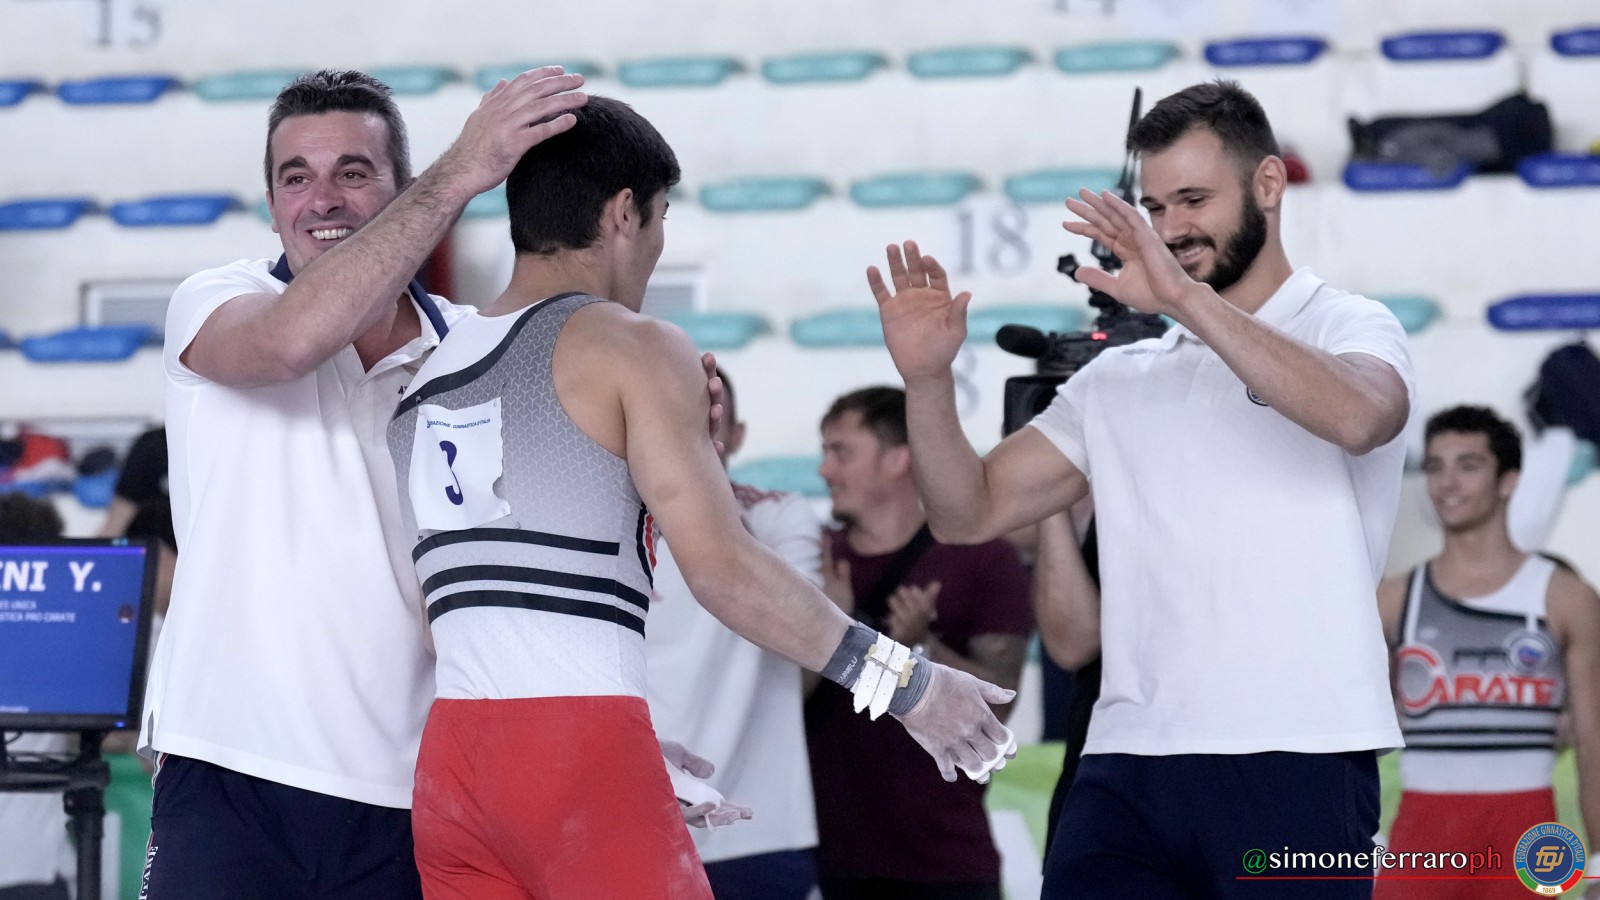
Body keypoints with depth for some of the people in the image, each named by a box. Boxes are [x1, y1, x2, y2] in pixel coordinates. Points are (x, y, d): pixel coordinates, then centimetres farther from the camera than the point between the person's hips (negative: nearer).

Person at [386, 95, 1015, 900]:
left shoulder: (423, 375, 18)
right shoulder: (628, 347, -2)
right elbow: (720, 569, -12)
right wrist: (900, 681, -5)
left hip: (449, 763, 7)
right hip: (582, 752, -7)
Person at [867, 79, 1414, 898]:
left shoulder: (1349, 329, 4)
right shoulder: (1119, 380, 19)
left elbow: (1358, 415, -21)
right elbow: (969, 513, 15)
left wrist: (1187, 297, -26)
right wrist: (927, 380, -3)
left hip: (1295, 762, -4)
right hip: (1128, 762, 5)